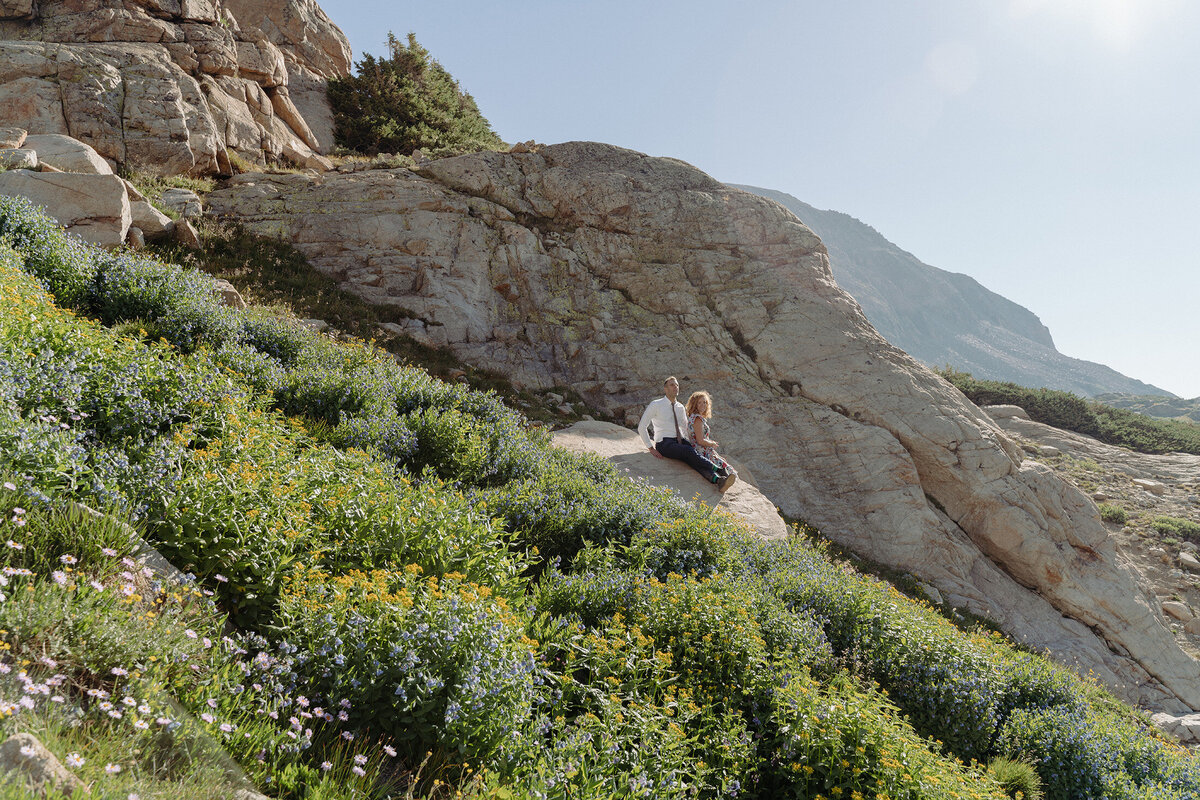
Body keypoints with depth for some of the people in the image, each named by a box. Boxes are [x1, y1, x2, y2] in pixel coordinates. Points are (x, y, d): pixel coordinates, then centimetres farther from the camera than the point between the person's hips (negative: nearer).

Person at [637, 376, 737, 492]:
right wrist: (651, 449, -7)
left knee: (693, 459, -29)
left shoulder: (680, 407, 17)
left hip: (681, 441, 4)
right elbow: (641, 427, -2)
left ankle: (718, 480, -54)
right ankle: (719, 471, -41)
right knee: (689, 451, -34)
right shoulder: (655, 405, 0)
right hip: (665, 443, -4)